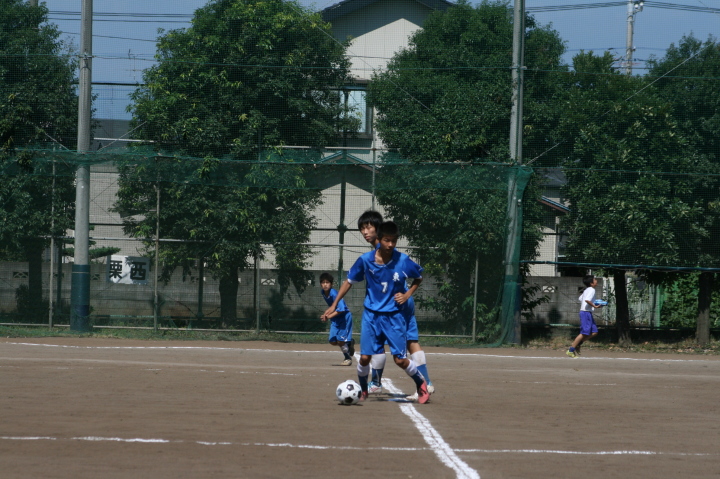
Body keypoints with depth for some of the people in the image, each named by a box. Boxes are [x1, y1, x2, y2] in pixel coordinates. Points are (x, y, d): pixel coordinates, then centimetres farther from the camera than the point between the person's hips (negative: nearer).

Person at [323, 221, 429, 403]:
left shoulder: (403, 261, -11)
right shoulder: (365, 260, -10)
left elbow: (419, 277, 9)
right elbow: (349, 281, 4)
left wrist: (408, 294, -5)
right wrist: (334, 305, 2)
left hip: (394, 315, -1)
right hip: (371, 314, 1)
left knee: (400, 359, -3)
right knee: (365, 357, -3)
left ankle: (421, 383, 24)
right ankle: (363, 391, 23)